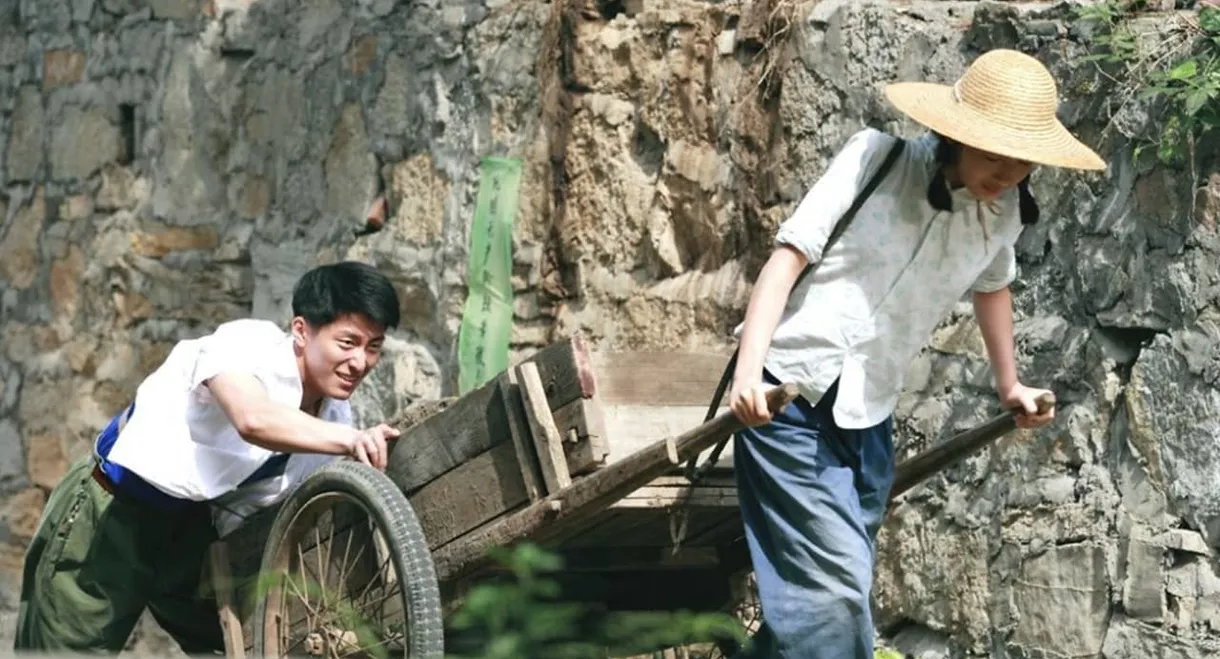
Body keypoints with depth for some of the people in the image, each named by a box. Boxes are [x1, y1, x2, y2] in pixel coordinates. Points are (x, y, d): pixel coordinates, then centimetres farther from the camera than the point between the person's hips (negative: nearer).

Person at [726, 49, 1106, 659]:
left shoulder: (1005, 212, 3)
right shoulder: (877, 158, -13)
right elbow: (789, 254, -14)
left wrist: (1008, 385, 34)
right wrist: (749, 368, -24)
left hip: (868, 416, 6)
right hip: (791, 396, -6)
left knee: (836, 586, 13)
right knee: (835, 584, -15)